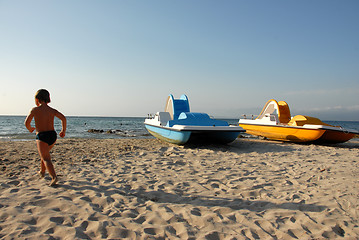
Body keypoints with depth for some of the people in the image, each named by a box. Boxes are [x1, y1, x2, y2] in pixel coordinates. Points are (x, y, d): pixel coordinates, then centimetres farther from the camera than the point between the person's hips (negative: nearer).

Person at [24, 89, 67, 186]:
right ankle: (42, 172, 43)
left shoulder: (35, 109, -1)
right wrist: (63, 130, 4)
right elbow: (63, 118, -6)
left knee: (46, 159, -10)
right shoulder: (52, 110, 9)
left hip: (42, 136, -5)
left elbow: (26, 123, -8)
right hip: (53, 135, 5)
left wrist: (30, 129, 14)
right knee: (45, 152, 31)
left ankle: (54, 177, -28)